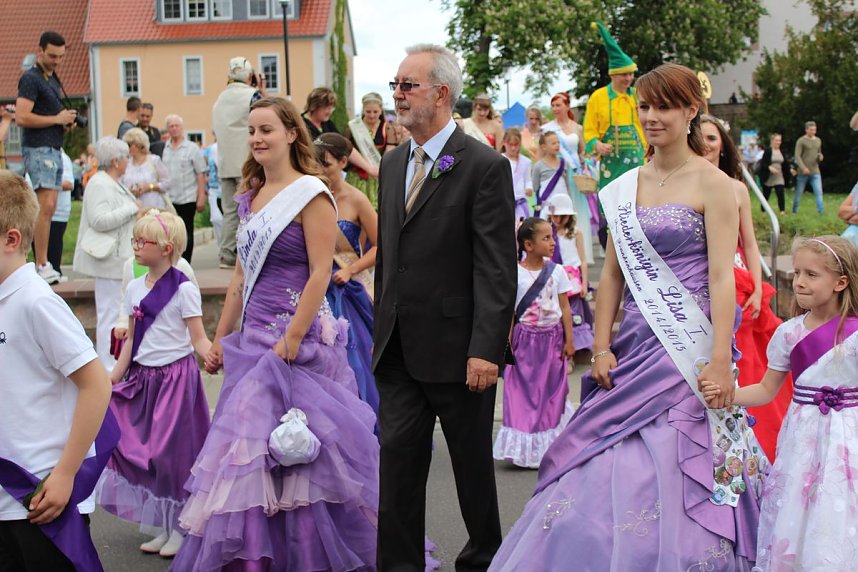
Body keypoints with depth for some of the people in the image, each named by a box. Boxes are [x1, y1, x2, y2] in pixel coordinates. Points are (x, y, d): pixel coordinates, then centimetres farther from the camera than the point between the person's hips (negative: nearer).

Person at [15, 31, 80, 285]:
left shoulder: (53, 79, 19)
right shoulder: (31, 79, -9)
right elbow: (22, 117, -18)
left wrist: (68, 120, 11)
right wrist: (57, 119, -14)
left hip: (54, 149, 9)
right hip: (38, 149, -9)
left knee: (50, 208, 8)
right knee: (46, 207, -15)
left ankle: (43, 262, 12)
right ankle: (41, 266, -15)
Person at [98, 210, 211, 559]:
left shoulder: (183, 289, -10)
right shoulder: (135, 289, 9)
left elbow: (199, 339, -12)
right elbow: (131, 340, 14)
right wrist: (113, 379, 10)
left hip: (176, 377, -7)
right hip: (143, 378, 7)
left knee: (173, 452, -2)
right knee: (140, 449, 9)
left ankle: (180, 529, 14)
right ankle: (163, 528, 23)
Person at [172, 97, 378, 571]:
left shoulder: (310, 194, -8)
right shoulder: (252, 196, 14)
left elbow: (320, 273, -14)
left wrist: (291, 341, -20)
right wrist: (220, 338, 15)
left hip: (297, 338, -7)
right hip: (253, 338, 8)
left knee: (294, 456, -5)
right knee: (251, 451, 8)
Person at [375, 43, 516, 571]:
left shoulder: (485, 166, -11)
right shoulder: (393, 163, 12)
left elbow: (497, 269, -15)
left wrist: (486, 349, -20)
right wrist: (382, 329, 14)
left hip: (457, 349, -6)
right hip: (399, 348, 6)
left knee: (473, 464, 10)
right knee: (398, 460, 5)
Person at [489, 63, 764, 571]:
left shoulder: (712, 184, -4)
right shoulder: (627, 187, 12)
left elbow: (722, 277, -10)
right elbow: (613, 274, 12)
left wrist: (720, 361, -17)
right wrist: (601, 348, 4)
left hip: (687, 349, -5)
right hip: (635, 347, 5)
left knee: (674, 481, -3)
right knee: (609, 472, 5)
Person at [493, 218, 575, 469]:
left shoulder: (556, 271, 1)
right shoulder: (515, 274, -6)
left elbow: (565, 308, 4)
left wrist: (569, 340, 1)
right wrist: (507, 342, -9)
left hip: (552, 337, 2)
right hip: (526, 338, -2)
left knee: (552, 391, 8)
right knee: (524, 392, 1)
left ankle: (549, 447, 20)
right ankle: (526, 448, 9)